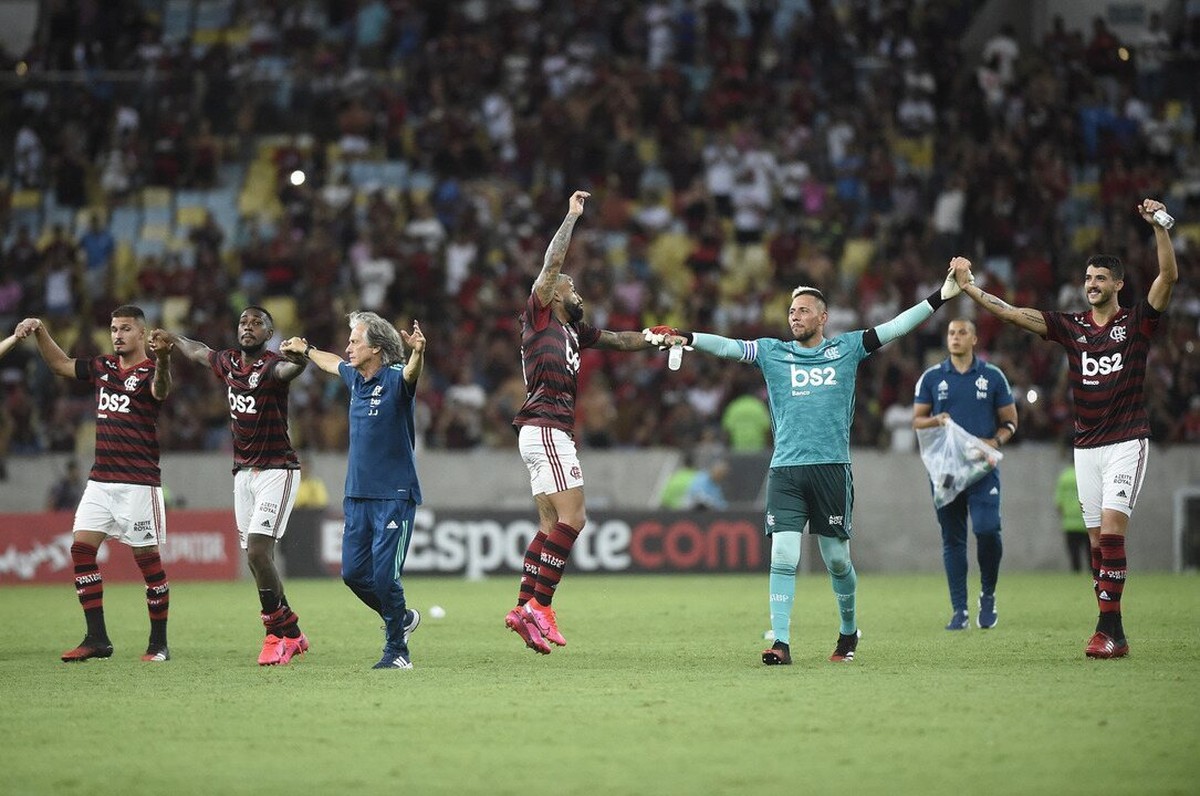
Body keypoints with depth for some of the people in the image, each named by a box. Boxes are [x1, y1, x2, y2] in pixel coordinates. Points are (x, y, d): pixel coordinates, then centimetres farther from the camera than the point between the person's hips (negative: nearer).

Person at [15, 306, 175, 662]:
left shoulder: (149, 371, -9)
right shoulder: (103, 366, 12)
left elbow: (160, 391, -33)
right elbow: (60, 364, 26)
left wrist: (162, 361, -53)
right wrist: (39, 331, 12)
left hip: (139, 481, -7)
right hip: (100, 478, 7)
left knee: (147, 557, -4)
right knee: (81, 546, 0)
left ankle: (159, 643, 5)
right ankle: (97, 639, 4)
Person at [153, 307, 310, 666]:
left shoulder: (271, 367, -14)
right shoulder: (228, 362, 8)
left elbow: (289, 368, -38)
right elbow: (200, 352, 30)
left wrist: (300, 357, -62)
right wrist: (171, 338, 48)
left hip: (277, 470, -7)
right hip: (243, 472, 7)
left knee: (257, 551, -18)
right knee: (256, 559, 6)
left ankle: (280, 634, -6)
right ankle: (291, 635, 18)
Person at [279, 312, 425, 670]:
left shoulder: (394, 379, -11)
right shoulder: (355, 378, 11)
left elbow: (412, 372, -35)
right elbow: (333, 363, 34)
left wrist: (418, 352, -57)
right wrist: (305, 350, 48)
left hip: (394, 496, -8)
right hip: (357, 494, 8)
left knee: (385, 574, -10)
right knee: (353, 572, 6)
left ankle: (397, 650, 4)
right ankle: (401, 618, 28)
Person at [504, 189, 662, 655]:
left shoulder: (572, 331, 21)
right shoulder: (539, 316, 0)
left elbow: (619, 340, 26)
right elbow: (551, 265, -9)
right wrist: (572, 217, -5)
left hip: (553, 432, 9)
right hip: (545, 428, -9)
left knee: (551, 525, 7)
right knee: (572, 517, -14)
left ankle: (524, 608, 6)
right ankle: (540, 605, -16)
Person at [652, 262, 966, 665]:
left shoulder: (847, 348, 8)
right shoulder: (772, 352, 9)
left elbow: (895, 327, 4)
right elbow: (729, 346, -2)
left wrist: (939, 298, -2)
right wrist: (687, 338, -18)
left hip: (832, 468, 0)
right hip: (785, 470, 0)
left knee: (837, 559, 6)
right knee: (783, 556, -11)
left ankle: (849, 630, 29)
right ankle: (781, 642, -9)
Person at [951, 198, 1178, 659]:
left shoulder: (1136, 322, 0)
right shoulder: (1071, 327, 9)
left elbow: (1169, 276, -12)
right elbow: (1013, 314, 5)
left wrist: (1159, 226, -22)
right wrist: (970, 289, -3)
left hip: (1127, 440, -4)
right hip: (1086, 444, 4)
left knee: (1111, 526, -18)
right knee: (1098, 540, 3)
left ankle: (1107, 626, -20)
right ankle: (1114, 636, 6)